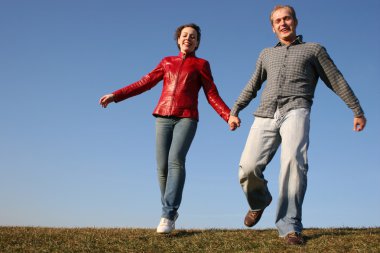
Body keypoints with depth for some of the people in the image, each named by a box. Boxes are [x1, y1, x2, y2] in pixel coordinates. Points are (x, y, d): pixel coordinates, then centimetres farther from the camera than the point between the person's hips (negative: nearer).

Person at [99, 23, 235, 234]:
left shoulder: (201, 64, 15)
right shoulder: (167, 62, 23)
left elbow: (212, 96, 8)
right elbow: (144, 83, 18)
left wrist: (229, 116, -8)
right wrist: (115, 95, 10)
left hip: (187, 117, -3)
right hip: (164, 117, 3)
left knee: (176, 160, -24)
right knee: (162, 167, -6)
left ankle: (167, 215, -23)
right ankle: (170, 212, 14)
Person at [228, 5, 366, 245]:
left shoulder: (314, 49, 21)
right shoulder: (266, 54, 30)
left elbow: (337, 81, 20)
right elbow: (252, 86, 34)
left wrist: (358, 111, 18)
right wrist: (234, 111, 23)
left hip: (295, 111, -3)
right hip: (265, 115, 3)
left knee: (293, 159, -32)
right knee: (248, 168, -17)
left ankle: (289, 227, -26)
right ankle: (259, 202, 16)